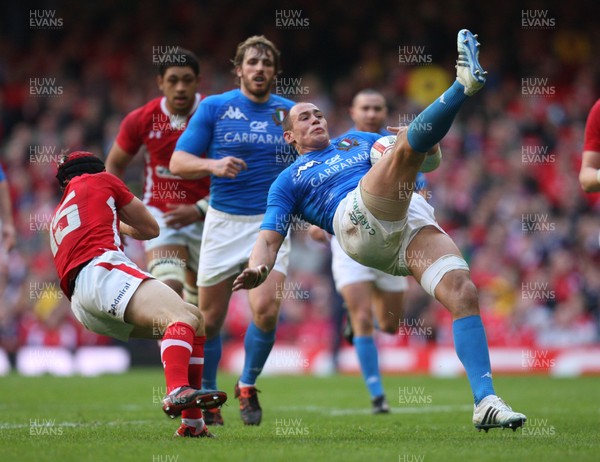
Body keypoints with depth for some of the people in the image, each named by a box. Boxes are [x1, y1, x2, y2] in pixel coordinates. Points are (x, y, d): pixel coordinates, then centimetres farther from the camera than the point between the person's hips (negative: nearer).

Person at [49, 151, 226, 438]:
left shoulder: (57, 218, 37)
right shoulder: (101, 180, 21)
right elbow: (151, 229, 25)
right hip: (100, 270, -7)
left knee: (195, 319, 13)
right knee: (182, 317, -27)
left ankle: (192, 423, -1)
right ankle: (178, 391, -58)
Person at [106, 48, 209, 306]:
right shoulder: (141, 120, -5)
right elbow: (114, 165, 11)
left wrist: (199, 210, -18)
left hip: (205, 218, 1)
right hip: (160, 215, -1)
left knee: (198, 305, 12)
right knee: (169, 287, -25)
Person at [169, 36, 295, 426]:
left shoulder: (289, 112, 6)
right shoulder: (213, 108, 1)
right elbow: (178, 162, -2)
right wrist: (213, 165, -22)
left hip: (271, 222, 0)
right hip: (223, 222, 0)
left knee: (266, 309, -18)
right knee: (210, 318, 4)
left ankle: (248, 387, 7)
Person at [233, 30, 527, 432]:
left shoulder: (357, 140, 38)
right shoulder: (289, 180, 27)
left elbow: (424, 151, 32)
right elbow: (270, 237, 15)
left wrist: (430, 141, 6)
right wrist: (258, 269, -9)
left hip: (414, 223, 3)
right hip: (357, 217, -3)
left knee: (464, 293, -20)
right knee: (407, 144, -26)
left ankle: (486, 402, -26)